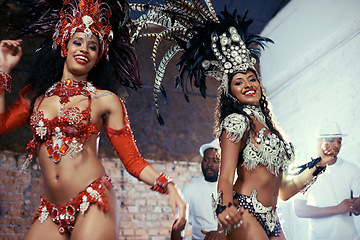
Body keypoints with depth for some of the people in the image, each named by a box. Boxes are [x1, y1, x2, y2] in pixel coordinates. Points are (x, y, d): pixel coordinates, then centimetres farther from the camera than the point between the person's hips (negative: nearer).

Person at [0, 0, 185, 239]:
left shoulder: (105, 100, 3)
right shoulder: (36, 95, 15)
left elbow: (132, 159, 0)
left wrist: (168, 186, -16)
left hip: (93, 206, -3)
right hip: (50, 212, 4)